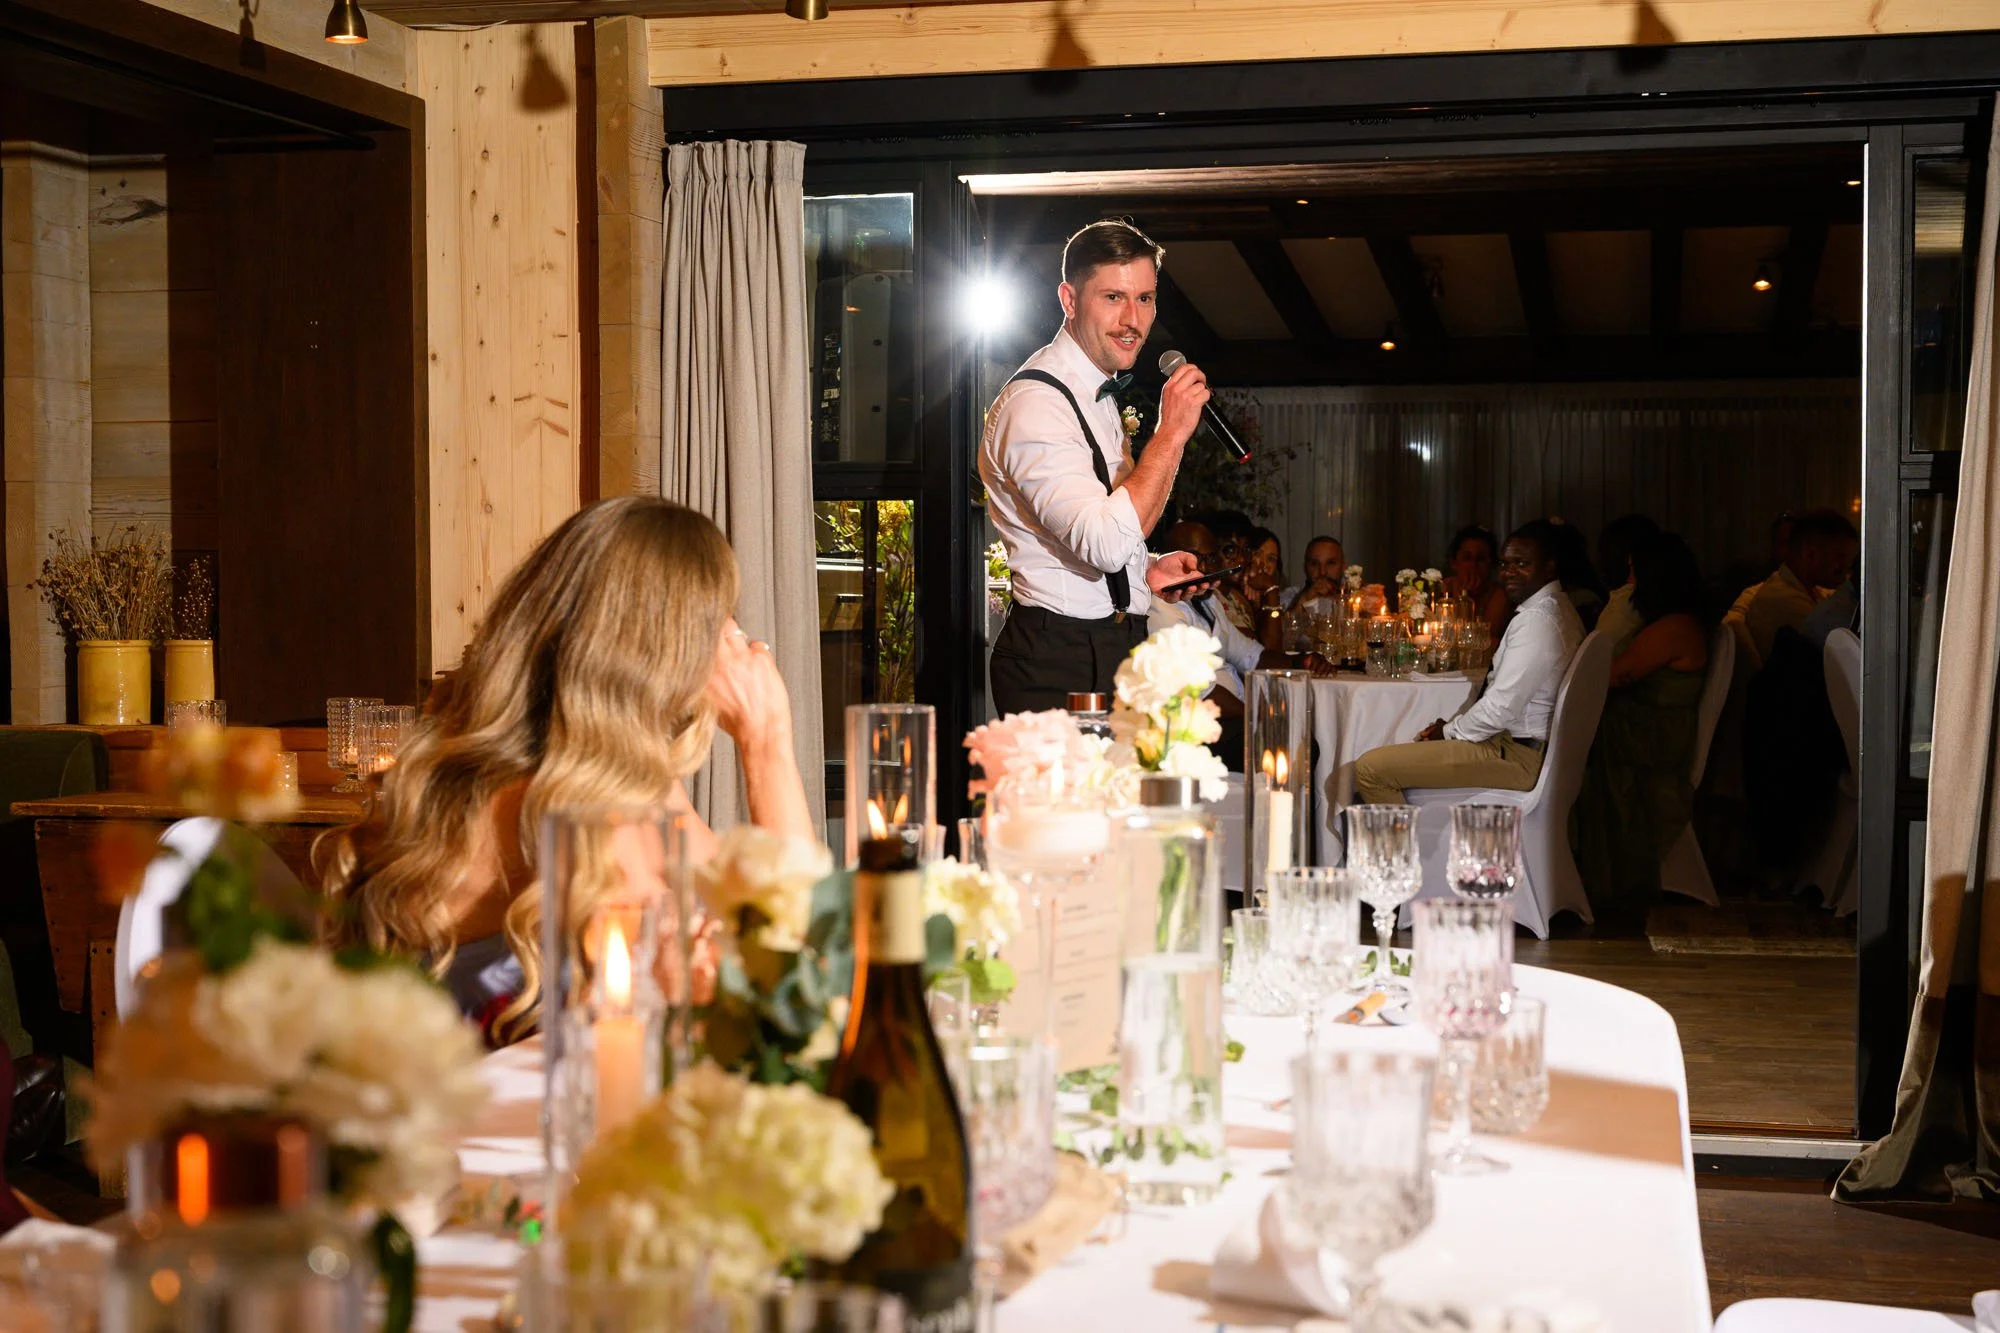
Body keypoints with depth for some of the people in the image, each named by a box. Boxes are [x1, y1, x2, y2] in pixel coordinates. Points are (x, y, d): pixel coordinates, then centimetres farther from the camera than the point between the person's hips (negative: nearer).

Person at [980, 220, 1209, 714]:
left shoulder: (1097, 394, 16)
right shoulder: (1035, 404, -17)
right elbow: (1105, 543, -28)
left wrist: (1145, 570, 10)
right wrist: (1171, 432, -23)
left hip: (1115, 645, 9)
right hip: (1061, 664, -9)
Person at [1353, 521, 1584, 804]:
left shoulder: (1536, 619, -20)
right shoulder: (1557, 609, 14)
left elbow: (1501, 708, -22)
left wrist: (1450, 731, -6)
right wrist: (1453, 726, 10)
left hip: (1517, 756, -11)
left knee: (1371, 768, -15)